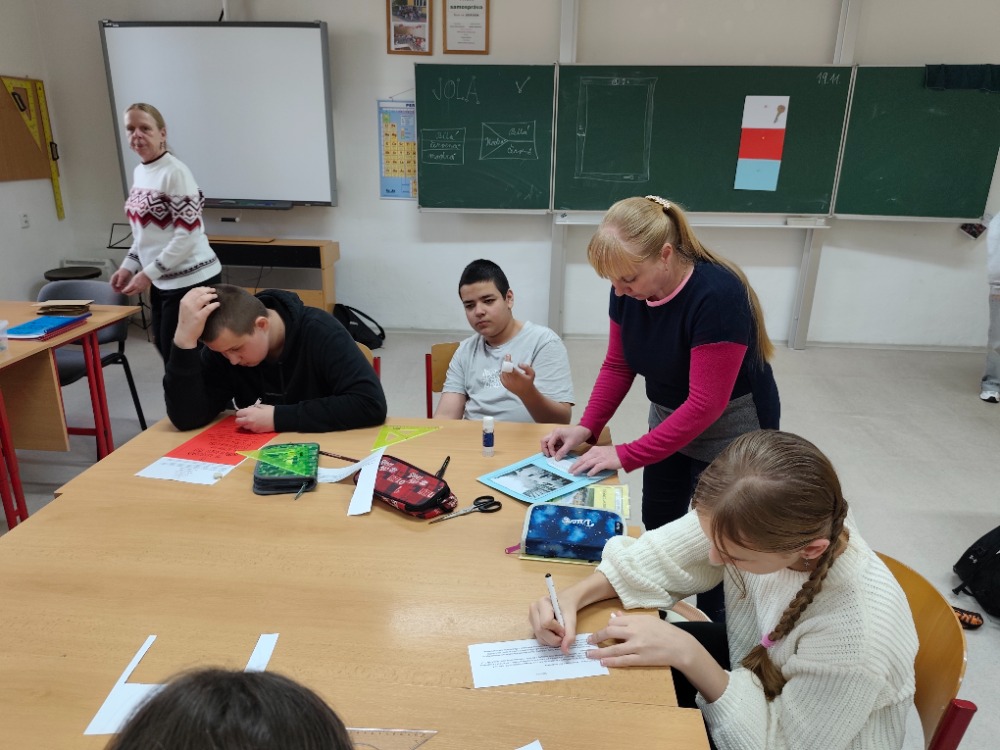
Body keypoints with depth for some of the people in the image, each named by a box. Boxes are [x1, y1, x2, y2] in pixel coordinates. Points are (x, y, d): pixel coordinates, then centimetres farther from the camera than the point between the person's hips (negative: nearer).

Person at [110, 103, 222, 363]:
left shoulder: (175, 172, -14)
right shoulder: (139, 172, 12)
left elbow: (188, 235, -19)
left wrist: (148, 273, -18)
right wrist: (128, 266, 9)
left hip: (191, 281, -9)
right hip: (163, 282, 9)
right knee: (167, 352, 15)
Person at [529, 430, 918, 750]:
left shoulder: (854, 636, -41)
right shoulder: (752, 523, -28)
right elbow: (660, 556, -14)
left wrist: (690, 656, -36)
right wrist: (574, 596, -26)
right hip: (751, 661, 5)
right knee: (614, 673, 5)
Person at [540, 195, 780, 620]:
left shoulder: (718, 295, -33)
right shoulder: (629, 290, -13)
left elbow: (706, 404, -31)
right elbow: (618, 365, -1)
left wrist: (626, 456, -28)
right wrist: (586, 428, -13)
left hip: (729, 435, -6)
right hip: (669, 423, 7)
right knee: (657, 534, 17)